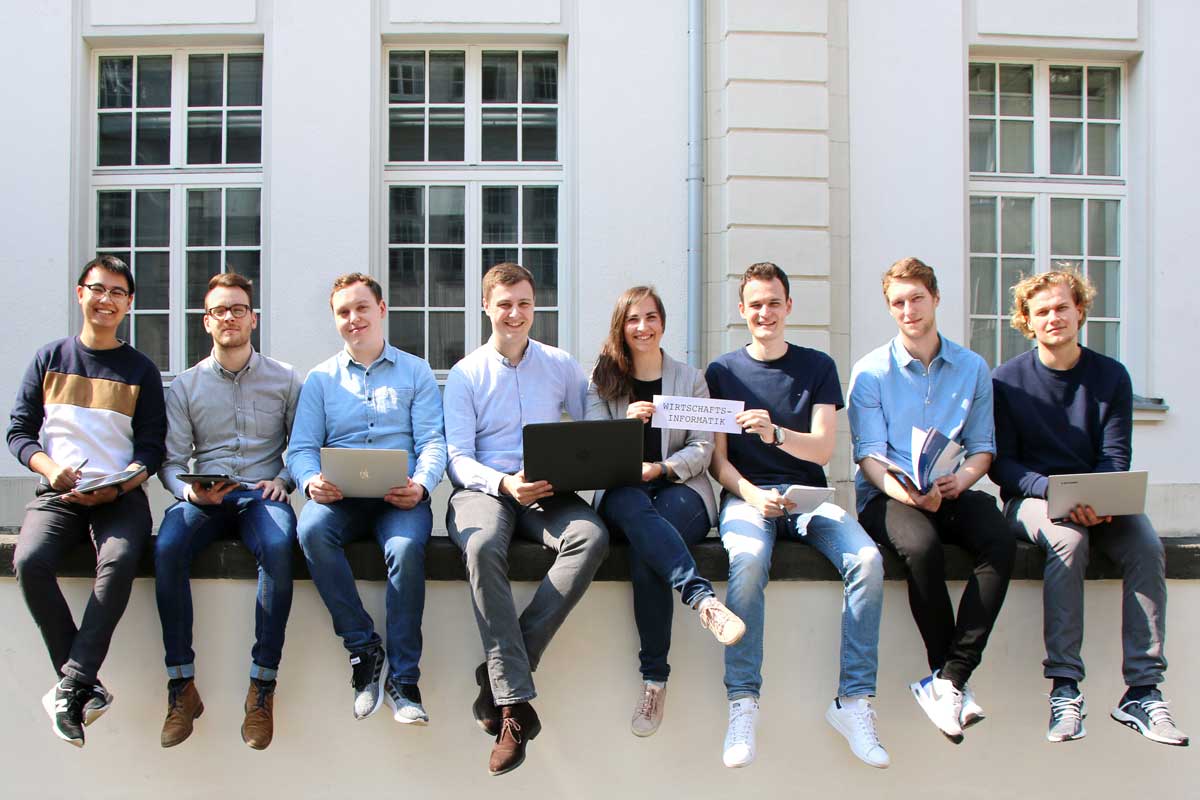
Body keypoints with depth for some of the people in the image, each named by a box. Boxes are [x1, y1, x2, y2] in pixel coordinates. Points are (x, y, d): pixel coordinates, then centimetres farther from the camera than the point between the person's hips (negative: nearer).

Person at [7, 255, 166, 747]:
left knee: (120, 561, -33)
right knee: (30, 562, -29)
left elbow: (151, 447, 5)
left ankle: (71, 688, -27)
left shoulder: (140, 370, 10)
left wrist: (116, 487, -14)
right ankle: (87, 688, -21)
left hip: (120, 497, -1)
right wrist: (49, 467, -10)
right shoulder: (49, 360, 14)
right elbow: (19, 430, 11)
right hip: (57, 495, 1)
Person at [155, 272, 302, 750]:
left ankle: (262, 687, -29)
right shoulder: (185, 385, 14)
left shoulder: (284, 379, 12)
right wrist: (189, 492, -13)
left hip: (261, 493, -1)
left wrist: (284, 480, -8)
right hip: (205, 498, 1)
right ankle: (181, 685, -23)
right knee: (167, 547, -32)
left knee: (278, 546, -36)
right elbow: (171, 460, 8)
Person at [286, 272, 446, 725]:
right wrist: (312, 482, -14)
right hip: (339, 496, 2)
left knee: (407, 547, -35)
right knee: (311, 530, -33)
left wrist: (421, 485, -17)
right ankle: (363, 648, -21)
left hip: (399, 496, -1)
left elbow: (432, 442, 5)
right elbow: (301, 447, 10)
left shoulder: (416, 372, 16)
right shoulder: (320, 378, 20)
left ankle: (402, 678, -24)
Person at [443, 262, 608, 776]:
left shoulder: (562, 367, 15)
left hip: (548, 492, 2)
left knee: (592, 536, -32)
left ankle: (499, 675, -28)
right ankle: (514, 703, -34)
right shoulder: (465, 374, 10)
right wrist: (504, 483, -19)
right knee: (483, 546, -37)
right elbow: (458, 456, 1)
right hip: (484, 487, -2)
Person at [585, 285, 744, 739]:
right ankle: (703, 598, -55)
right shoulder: (603, 380, 17)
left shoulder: (691, 380, 17)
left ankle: (655, 677, -34)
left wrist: (661, 468, -14)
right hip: (621, 493, 0)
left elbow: (701, 449, 6)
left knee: (644, 551, -35)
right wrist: (628, 421, -14)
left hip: (682, 488, 0)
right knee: (634, 508, -41)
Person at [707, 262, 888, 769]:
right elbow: (717, 458, 4)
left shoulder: (818, 366, 10)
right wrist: (753, 496, -16)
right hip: (745, 494, -1)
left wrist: (775, 432, -21)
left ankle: (853, 702, -18)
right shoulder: (722, 372, 9)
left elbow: (824, 449, -1)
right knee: (749, 559, -36)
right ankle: (742, 704, -28)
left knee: (867, 560, -27)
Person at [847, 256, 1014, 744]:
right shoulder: (871, 371, 4)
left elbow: (983, 446, 13)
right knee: (922, 546, -36)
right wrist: (906, 491, -23)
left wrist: (965, 477, -11)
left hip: (951, 493, 3)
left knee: (1000, 541, -30)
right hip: (886, 494, -2)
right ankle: (955, 682, -19)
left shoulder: (973, 368, 13)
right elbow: (868, 453, -4)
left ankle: (947, 679, -27)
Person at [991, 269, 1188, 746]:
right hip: (1031, 497, -2)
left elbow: (1116, 456, 1)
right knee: (1068, 539, -35)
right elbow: (1002, 464, -3)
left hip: (1097, 502, 3)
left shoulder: (1111, 376, 5)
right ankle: (1064, 690, -33)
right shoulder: (1008, 380, -1)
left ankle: (1142, 692, -24)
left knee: (1146, 545, -27)